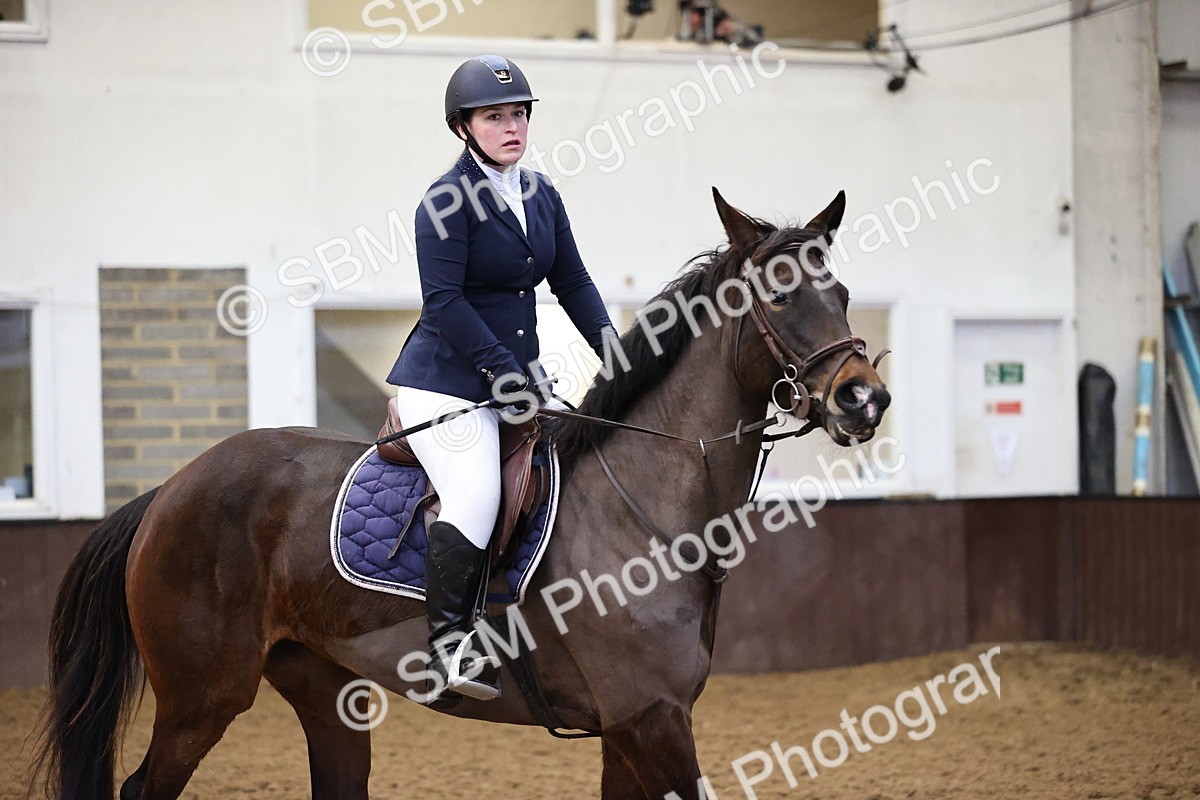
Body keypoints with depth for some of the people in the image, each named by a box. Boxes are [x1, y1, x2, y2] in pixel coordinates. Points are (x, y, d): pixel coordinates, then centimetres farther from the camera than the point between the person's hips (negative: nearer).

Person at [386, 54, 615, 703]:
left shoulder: (541, 195, 12)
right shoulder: (447, 201, -11)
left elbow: (572, 284, 15)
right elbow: (444, 301, -18)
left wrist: (616, 355, 4)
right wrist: (503, 368, -22)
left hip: (516, 375, 8)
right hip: (446, 379, -8)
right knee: (477, 496, -28)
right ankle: (448, 648, -24)